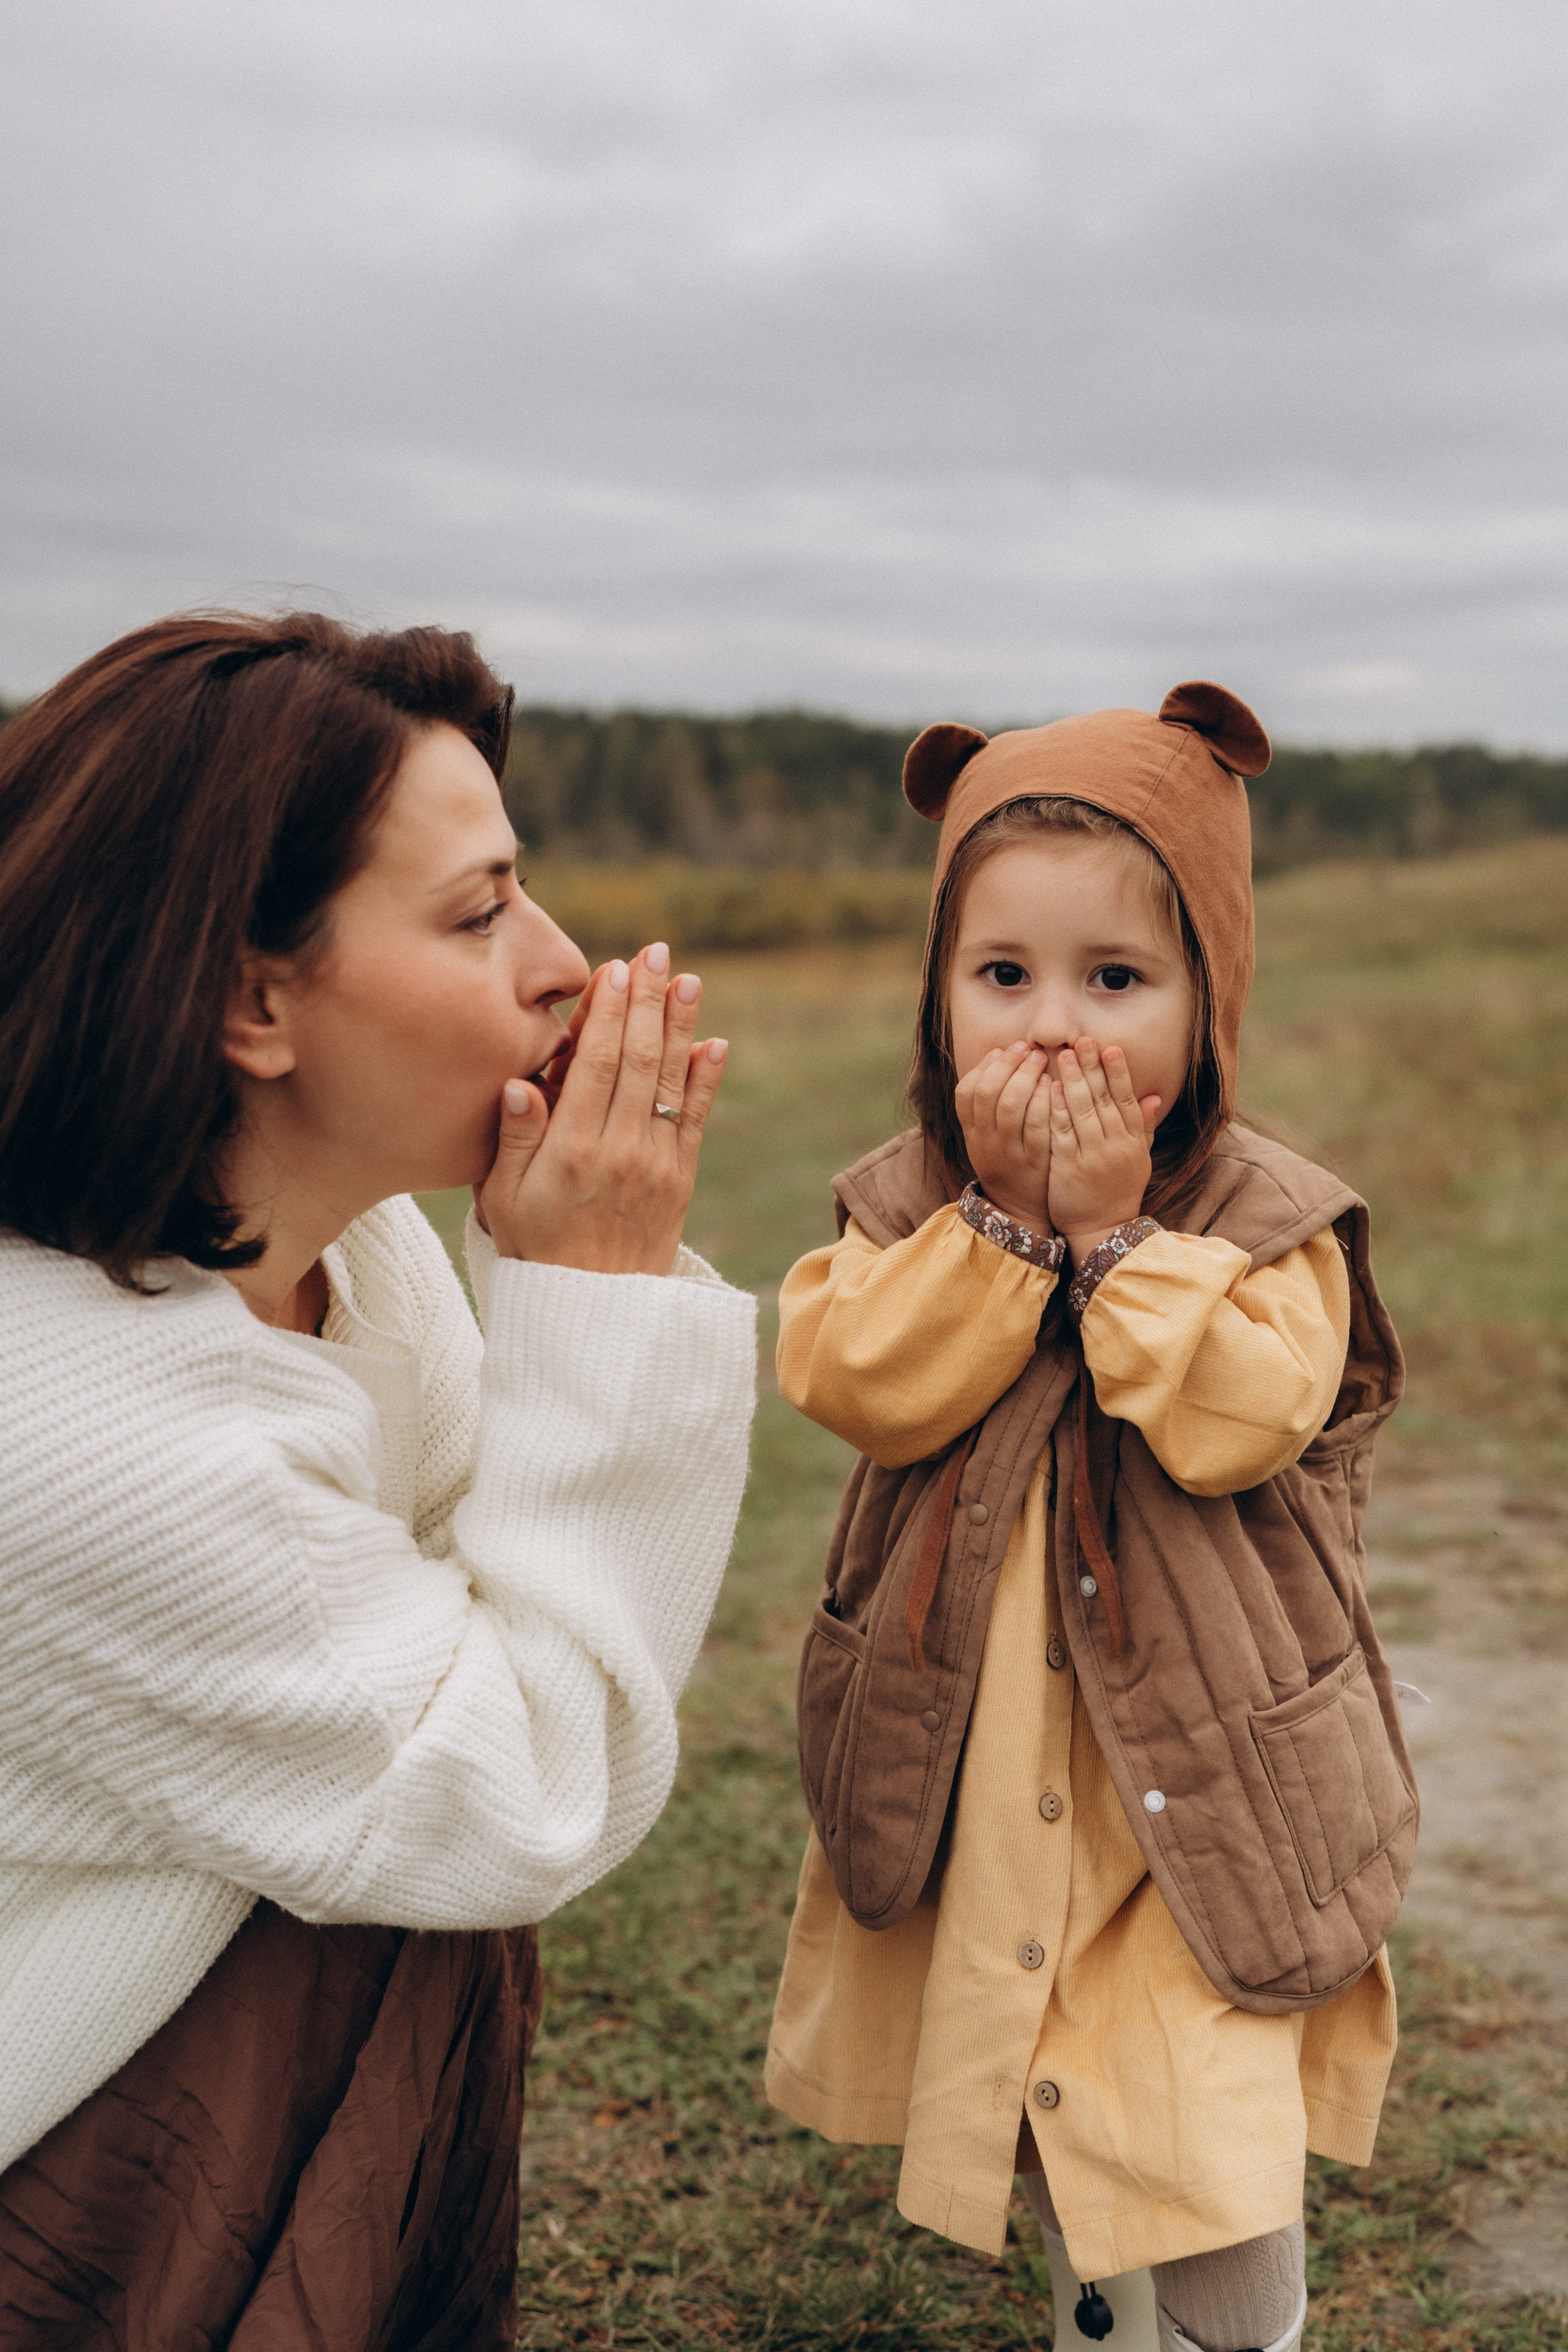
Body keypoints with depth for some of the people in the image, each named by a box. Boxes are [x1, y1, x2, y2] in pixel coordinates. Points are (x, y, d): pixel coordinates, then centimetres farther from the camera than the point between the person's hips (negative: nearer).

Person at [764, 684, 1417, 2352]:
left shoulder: (1270, 1222, -10)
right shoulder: (907, 1205, -2)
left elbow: (1237, 1417, -24)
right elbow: (854, 1379, -18)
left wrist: (1119, 1232, -24)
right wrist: (1004, 1216, -22)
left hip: (1196, 1780, -3)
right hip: (975, 1787, 3)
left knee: (1219, 2200, -3)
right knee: (1058, 2153, 23)